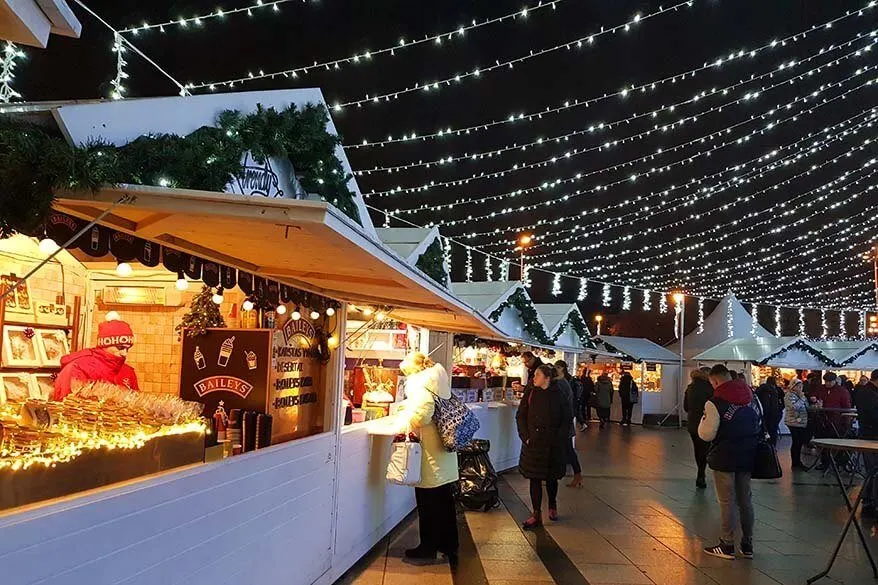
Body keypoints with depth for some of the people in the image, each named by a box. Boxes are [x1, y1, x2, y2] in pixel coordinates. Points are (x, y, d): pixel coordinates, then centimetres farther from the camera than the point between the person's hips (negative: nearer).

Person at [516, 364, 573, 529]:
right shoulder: (530, 393, -1)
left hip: (552, 444, -1)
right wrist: (525, 436, -7)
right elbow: (520, 416, 2)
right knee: (534, 479, 3)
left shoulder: (558, 396, -5)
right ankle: (536, 514, 10)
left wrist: (559, 438, -8)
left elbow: (567, 419, 0)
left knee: (551, 478, 12)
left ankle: (552, 506, 36)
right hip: (533, 443, 1)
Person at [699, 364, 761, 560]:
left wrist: (704, 419, 1)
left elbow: (706, 435, -15)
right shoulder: (753, 398, 5)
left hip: (724, 458, -6)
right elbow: (761, 425, 17)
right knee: (745, 499, 14)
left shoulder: (715, 403, -16)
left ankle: (727, 545, 8)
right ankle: (747, 545, 21)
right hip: (748, 456, 6)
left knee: (727, 501, 3)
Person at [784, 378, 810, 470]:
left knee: (799, 442, 11)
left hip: (802, 423, 9)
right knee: (797, 442, -5)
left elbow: (805, 407, 28)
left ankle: (797, 462, 20)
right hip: (794, 422, -9)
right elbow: (794, 407, -26)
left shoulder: (800, 395, 17)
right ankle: (795, 463, 3)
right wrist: (801, 398, -17)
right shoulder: (790, 395, -12)